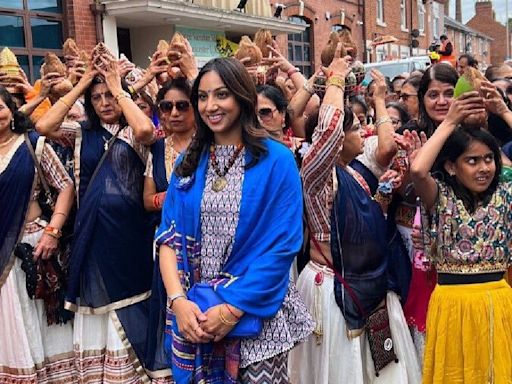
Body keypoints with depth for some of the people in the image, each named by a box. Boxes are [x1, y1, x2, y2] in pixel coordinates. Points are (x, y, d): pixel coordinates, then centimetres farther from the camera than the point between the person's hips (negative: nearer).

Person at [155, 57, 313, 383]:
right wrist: (178, 300, -13)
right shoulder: (190, 162, 6)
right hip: (194, 314, 4)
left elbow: (282, 245, -12)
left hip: (257, 314, -3)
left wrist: (232, 308, -17)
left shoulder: (277, 160, -7)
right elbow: (169, 236, 2)